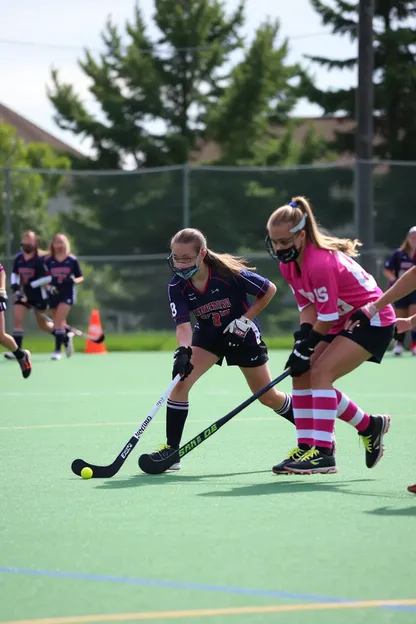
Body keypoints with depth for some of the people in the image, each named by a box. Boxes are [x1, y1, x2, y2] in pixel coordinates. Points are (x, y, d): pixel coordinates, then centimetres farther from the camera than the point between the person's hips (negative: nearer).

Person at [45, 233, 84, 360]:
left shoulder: (72, 260, -2)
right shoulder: (48, 261, 0)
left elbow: (80, 277, 5)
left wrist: (73, 281, -16)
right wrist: (48, 286, -16)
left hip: (67, 294, -3)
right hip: (54, 294, 3)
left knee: (58, 321, -16)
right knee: (59, 323, 14)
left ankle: (58, 350, -13)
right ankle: (67, 337, 45)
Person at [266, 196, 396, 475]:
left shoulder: (320, 263, -30)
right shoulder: (288, 263, -2)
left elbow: (327, 318, -26)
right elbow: (307, 305, 3)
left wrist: (306, 346, -14)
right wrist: (303, 340, -13)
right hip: (343, 321, 10)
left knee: (320, 373, -22)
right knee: (302, 375, 3)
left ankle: (323, 452, -23)